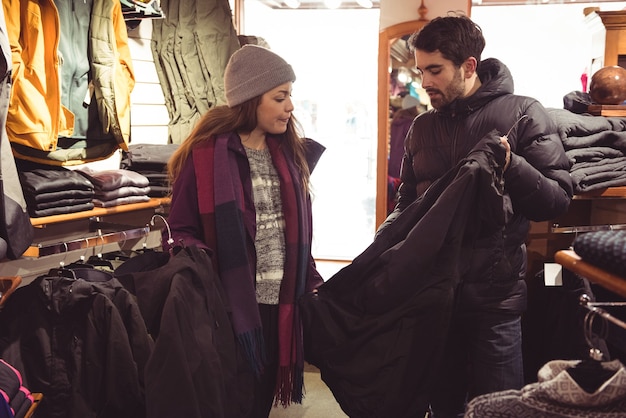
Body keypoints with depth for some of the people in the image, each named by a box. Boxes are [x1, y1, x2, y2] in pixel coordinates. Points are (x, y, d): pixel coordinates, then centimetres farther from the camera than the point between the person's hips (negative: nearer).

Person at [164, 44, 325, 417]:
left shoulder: (291, 152, 9)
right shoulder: (206, 154, -10)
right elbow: (181, 229, -6)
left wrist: (313, 283, 9)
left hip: (281, 307, 6)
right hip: (231, 309, -5)